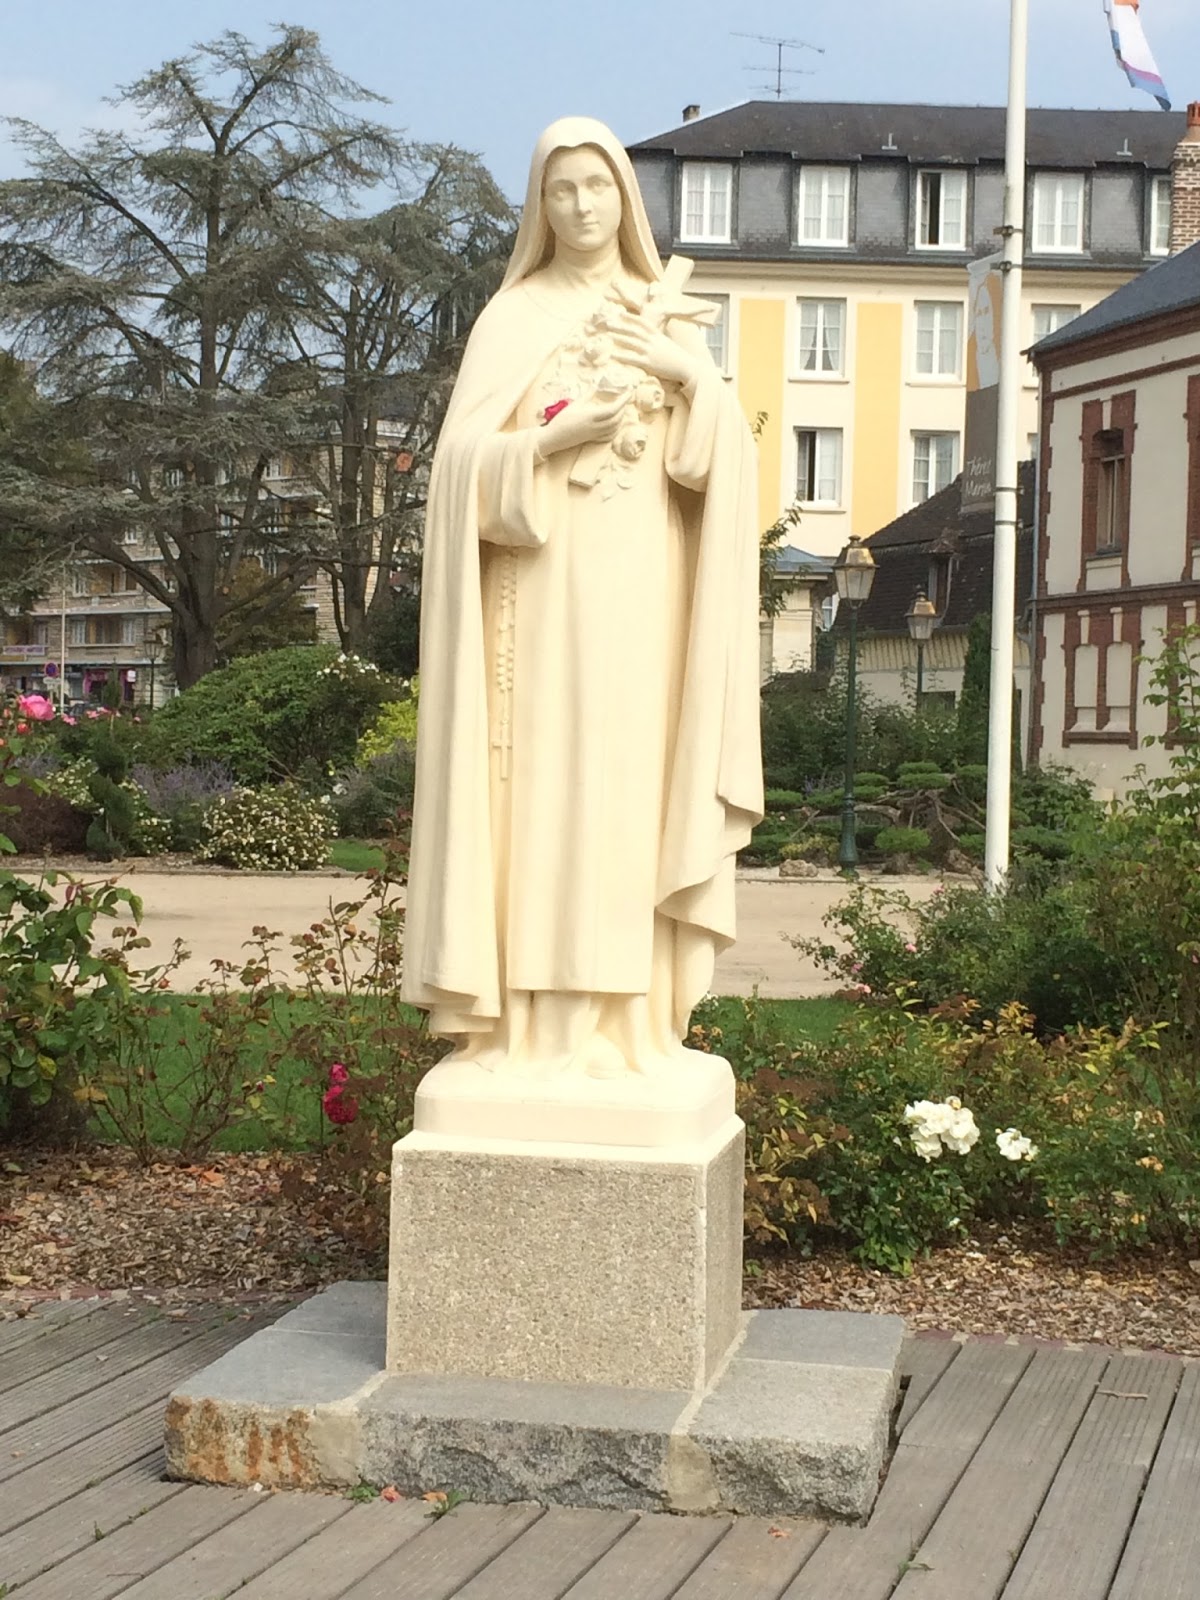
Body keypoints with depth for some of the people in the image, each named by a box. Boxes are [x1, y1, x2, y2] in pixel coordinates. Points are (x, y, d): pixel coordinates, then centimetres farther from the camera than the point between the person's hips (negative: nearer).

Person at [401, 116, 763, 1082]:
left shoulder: (667, 317, 14)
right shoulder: (512, 319, 6)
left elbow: (728, 454, 5)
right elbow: (467, 458, -2)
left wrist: (687, 377, -11)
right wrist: (557, 437, -17)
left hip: (641, 592, 3)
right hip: (543, 589, -2)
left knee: (629, 785, 0)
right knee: (539, 787, -7)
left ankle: (624, 1014, 4)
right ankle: (532, 1016, -4)